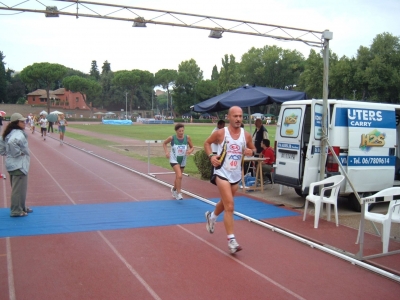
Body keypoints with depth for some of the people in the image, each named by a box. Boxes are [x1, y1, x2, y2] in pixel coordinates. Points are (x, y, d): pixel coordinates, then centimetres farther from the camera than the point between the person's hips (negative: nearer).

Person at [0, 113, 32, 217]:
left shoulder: (9, 133, 11)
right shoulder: (19, 133, -20)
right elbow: (12, 142, -40)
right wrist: (18, 153, -25)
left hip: (12, 164, 11)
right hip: (19, 164, -11)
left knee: (16, 188, 20)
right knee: (19, 188, -1)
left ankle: (21, 207, 32)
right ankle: (17, 210, 7)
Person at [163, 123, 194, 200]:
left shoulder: (187, 137, -11)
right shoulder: (172, 138, -14)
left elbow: (192, 147, 1)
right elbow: (164, 143, 4)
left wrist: (190, 151, -21)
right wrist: (166, 152, -10)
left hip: (183, 160, 4)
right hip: (174, 160, -3)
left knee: (178, 177, 20)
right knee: (179, 176, -22)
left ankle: (174, 189, 48)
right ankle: (178, 193, -10)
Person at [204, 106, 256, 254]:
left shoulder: (246, 135, -1)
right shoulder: (220, 133, -10)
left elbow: (253, 149, 13)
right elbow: (207, 143, 5)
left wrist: (250, 152, -11)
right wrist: (211, 156, -11)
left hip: (236, 175, 5)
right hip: (222, 173, -5)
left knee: (225, 203, 24)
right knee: (229, 206, -15)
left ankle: (211, 216, 57)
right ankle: (231, 240, -9)